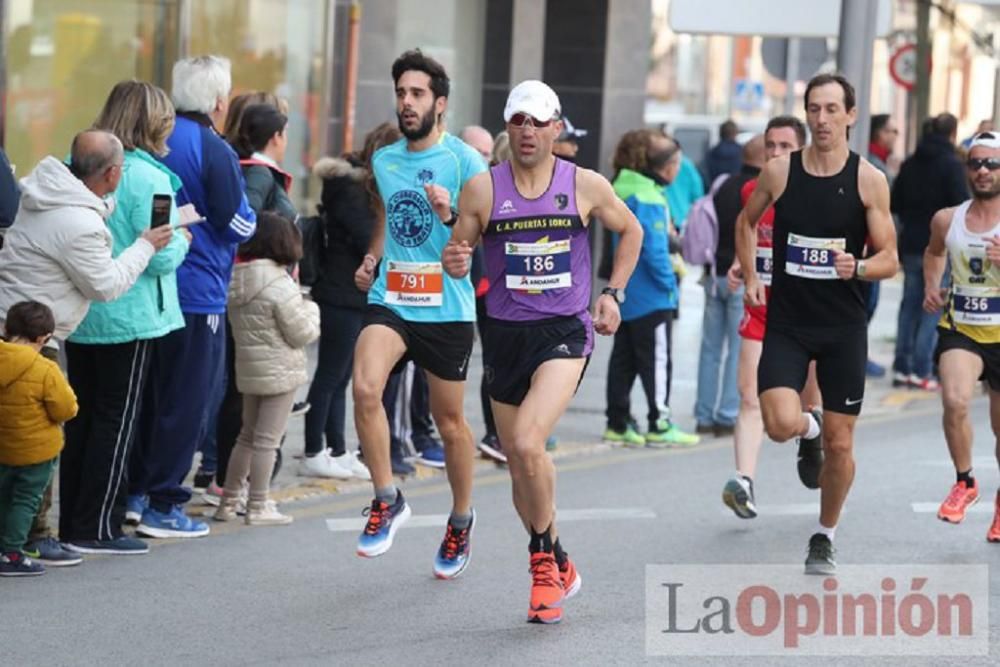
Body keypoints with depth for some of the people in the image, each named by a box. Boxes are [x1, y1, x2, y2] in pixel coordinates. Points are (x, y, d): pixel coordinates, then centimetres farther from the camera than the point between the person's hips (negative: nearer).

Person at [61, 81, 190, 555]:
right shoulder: (148, 178, -16)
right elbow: (162, 257, -18)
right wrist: (180, 239, 3)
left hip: (79, 316, 6)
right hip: (130, 317, -6)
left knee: (81, 420, 13)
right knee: (116, 422, 2)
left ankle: (72, 524, 18)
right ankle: (96, 528, 3)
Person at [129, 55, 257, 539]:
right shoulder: (213, 151, -15)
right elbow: (239, 224, -13)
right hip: (197, 292, -7)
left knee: (146, 394, 17)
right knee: (187, 402, 1)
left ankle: (134, 491, 22)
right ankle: (163, 504, 3)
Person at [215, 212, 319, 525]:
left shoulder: (236, 281, 2)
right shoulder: (280, 285, -20)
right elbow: (302, 334, -15)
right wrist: (311, 309, 5)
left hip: (248, 369, 7)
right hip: (279, 370, -7)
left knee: (247, 435, 18)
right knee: (267, 440, 0)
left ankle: (228, 501, 21)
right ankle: (258, 507, 5)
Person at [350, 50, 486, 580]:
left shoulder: (464, 160, -7)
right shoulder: (384, 160, 10)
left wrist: (450, 215, -28)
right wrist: (371, 260, 11)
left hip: (447, 307, -3)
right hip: (390, 299, 3)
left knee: (449, 420, 9)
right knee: (365, 388, -23)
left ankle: (461, 521, 31)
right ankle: (386, 500, -9)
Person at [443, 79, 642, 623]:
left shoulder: (586, 186, -1)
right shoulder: (483, 189, -1)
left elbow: (630, 231, 16)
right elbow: (458, 254, 5)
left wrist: (613, 293, 7)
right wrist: (454, 262, -18)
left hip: (565, 331, -3)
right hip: (505, 333, 3)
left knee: (527, 442, -24)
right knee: (519, 463, 9)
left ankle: (541, 557, -4)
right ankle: (558, 567, 29)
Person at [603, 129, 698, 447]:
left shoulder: (625, 189, 10)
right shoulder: (647, 198, -19)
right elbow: (654, 249, -22)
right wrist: (668, 281, -10)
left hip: (625, 289, 9)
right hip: (650, 297, -9)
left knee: (624, 359, 12)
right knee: (656, 359, -3)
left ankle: (618, 423, 16)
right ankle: (659, 426, 0)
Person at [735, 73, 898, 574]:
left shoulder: (869, 180, -5)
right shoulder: (778, 172, -2)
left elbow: (889, 260, -2)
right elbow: (747, 222, 18)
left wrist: (858, 267, -22)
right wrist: (750, 276, 7)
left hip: (843, 325, 0)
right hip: (786, 321, 0)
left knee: (840, 444, 4)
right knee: (781, 425, -19)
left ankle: (825, 537, 26)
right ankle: (810, 428, 19)